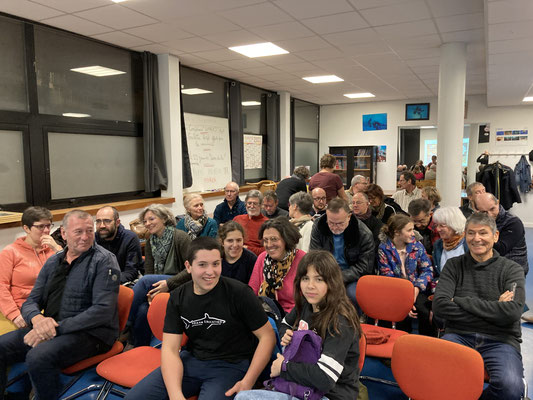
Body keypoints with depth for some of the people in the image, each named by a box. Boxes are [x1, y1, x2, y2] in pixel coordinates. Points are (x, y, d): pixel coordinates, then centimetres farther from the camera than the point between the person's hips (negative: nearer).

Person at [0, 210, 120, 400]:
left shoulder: (104, 261, -9)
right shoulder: (53, 262, 12)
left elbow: (103, 310, -17)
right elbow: (31, 301, 12)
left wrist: (57, 328, -20)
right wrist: (37, 319, -12)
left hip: (92, 333, -6)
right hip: (50, 329, 7)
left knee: (38, 357, -29)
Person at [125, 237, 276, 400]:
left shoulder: (238, 292, -14)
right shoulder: (177, 298, -2)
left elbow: (267, 336, -10)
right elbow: (170, 349, -5)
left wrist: (247, 383, -18)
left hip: (230, 365, -3)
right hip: (191, 360, 4)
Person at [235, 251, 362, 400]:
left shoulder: (339, 323, -23)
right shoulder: (305, 305, 2)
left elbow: (324, 378, -31)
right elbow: (285, 324, 24)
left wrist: (285, 366, -17)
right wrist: (286, 336, 0)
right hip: (304, 384, 7)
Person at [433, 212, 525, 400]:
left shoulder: (512, 270, 7)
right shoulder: (454, 265, 10)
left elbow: (512, 313, -10)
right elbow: (439, 306, -4)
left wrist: (461, 301, -8)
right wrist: (492, 309, -8)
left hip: (500, 340, 0)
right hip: (459, 335, 0)